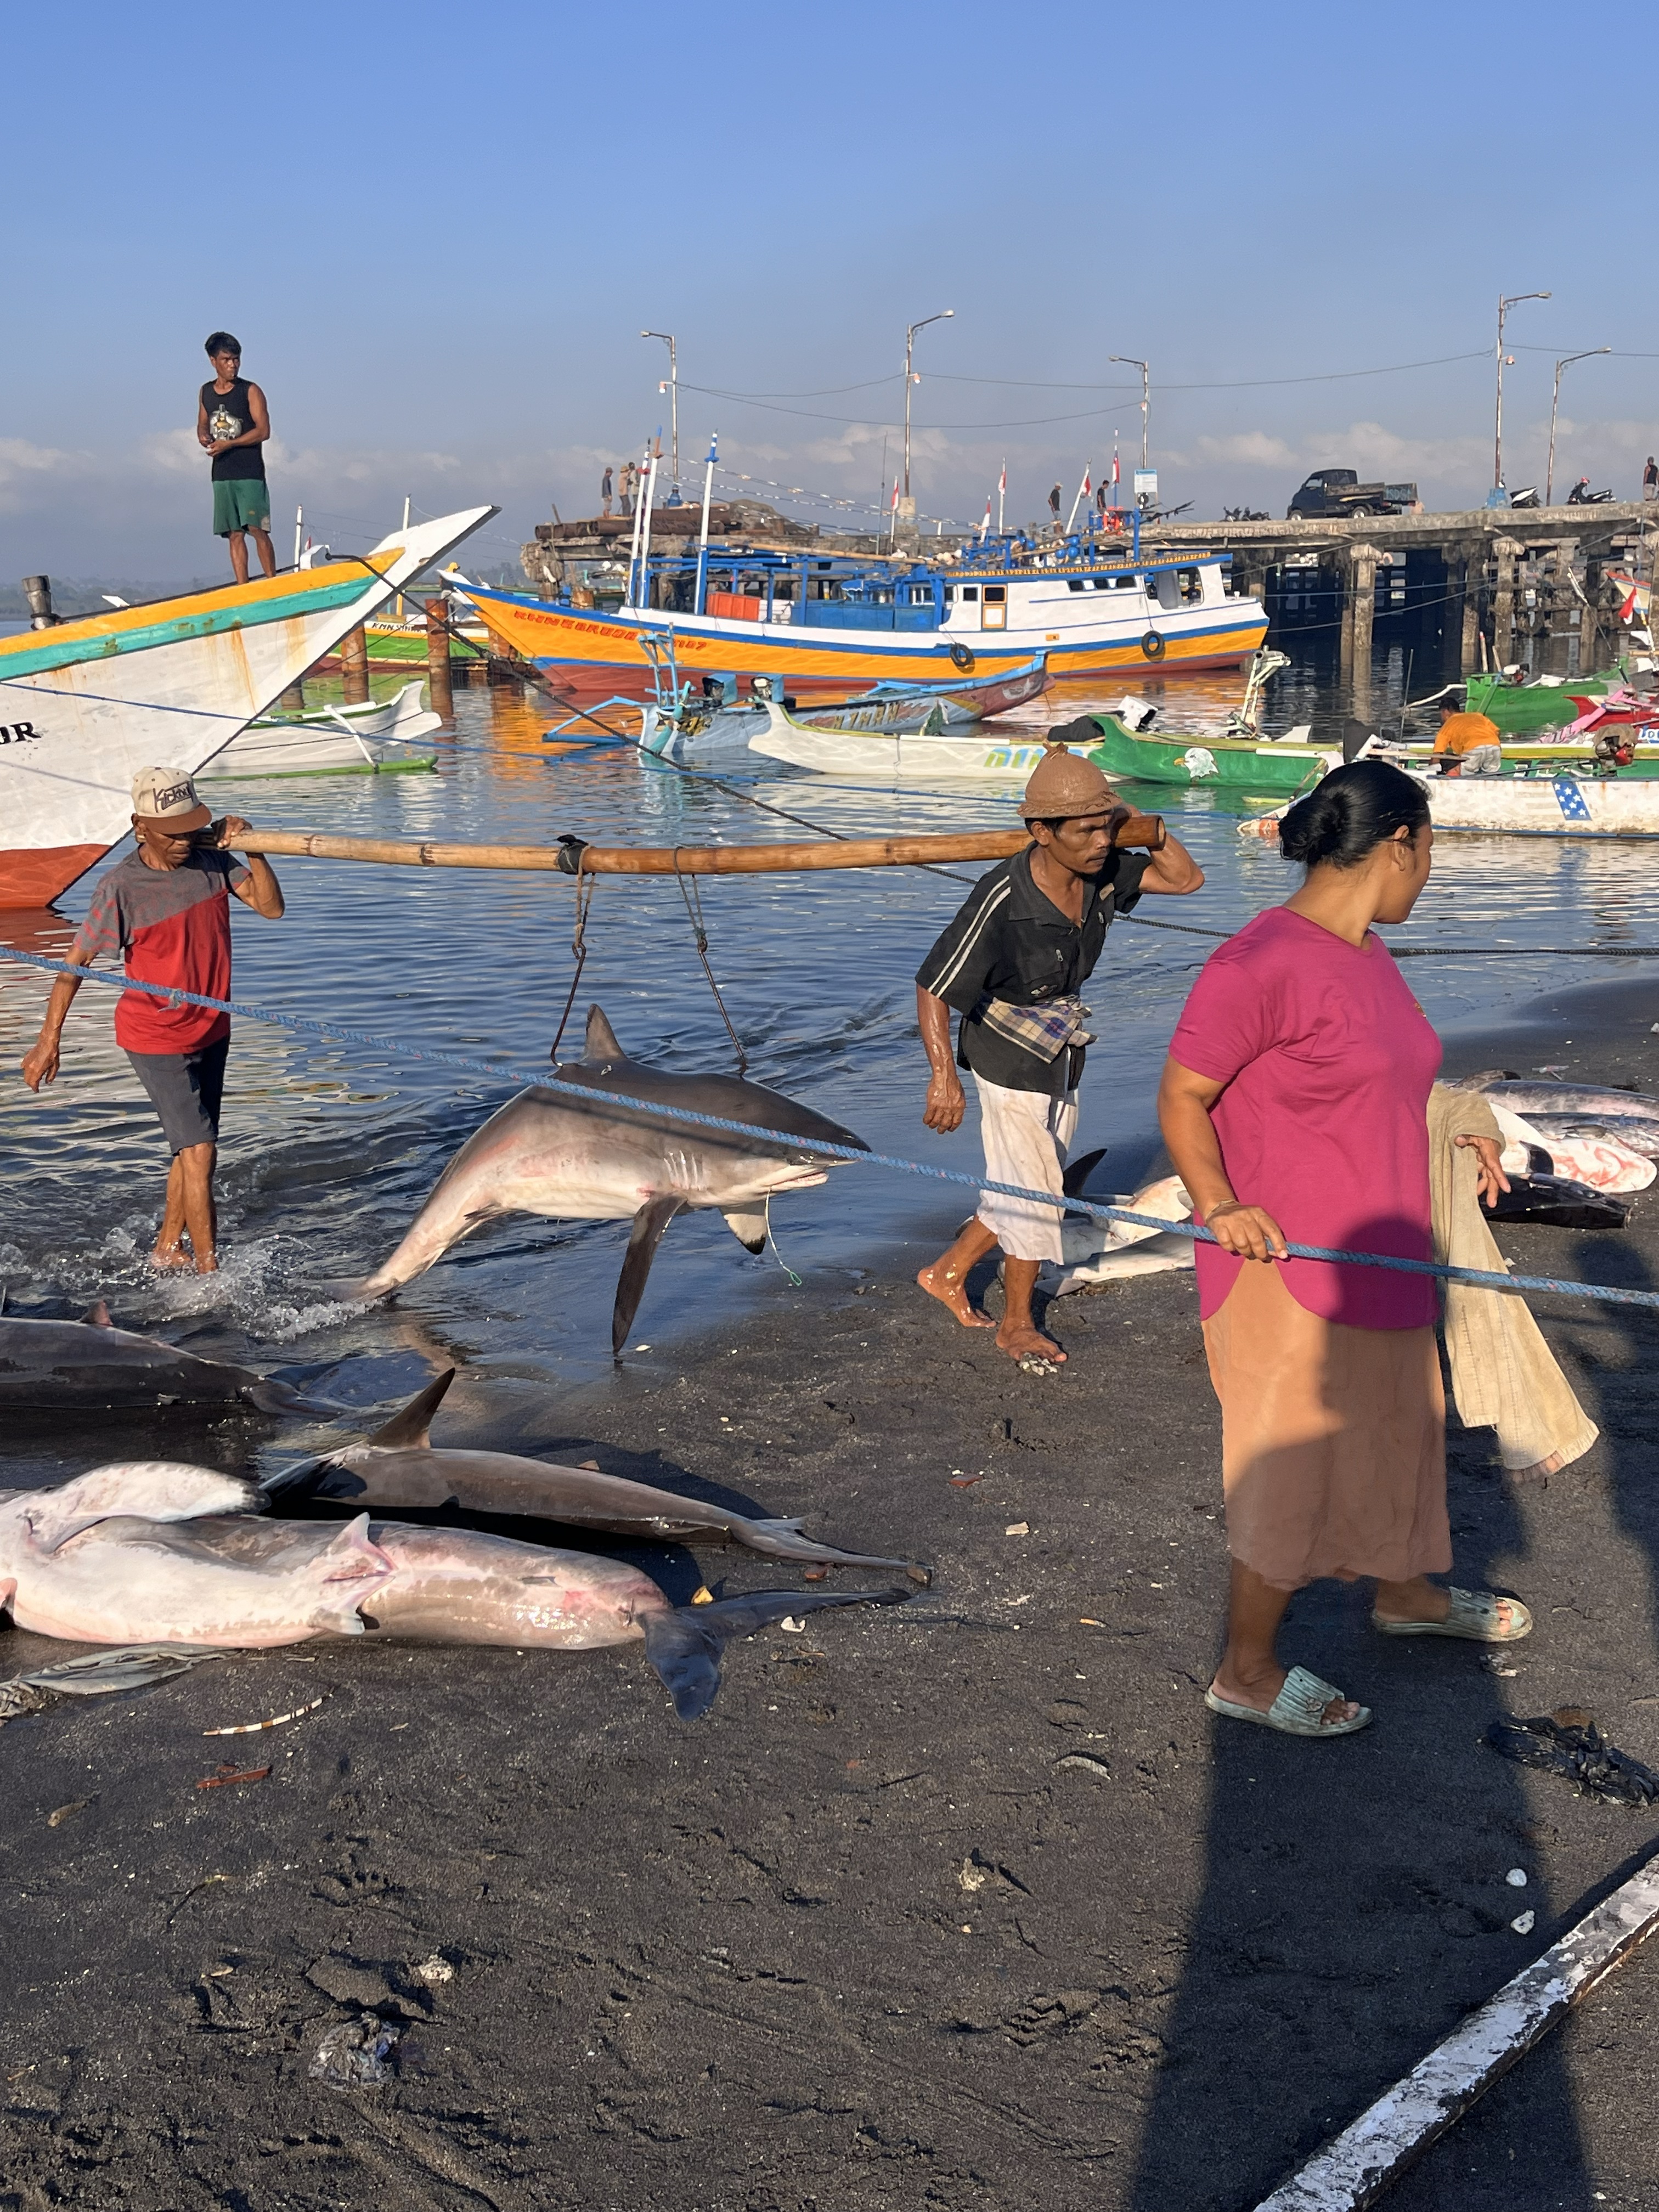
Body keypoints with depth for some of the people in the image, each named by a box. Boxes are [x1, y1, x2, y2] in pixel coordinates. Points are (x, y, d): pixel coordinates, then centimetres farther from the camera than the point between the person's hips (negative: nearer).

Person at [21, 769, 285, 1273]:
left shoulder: (211, 858, -6)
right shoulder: (121, 887, -20)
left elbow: (271, 907, -8)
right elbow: (76, 962, -13)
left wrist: (252, 850, -22)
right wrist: (49, 1040, -11)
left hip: (211, 1030, 6)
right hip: (155, 1038, -6)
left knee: (192, 1147, 17)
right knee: (199, 1151, -11)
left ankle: (167, 1249, 34)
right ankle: (210, 1273, -4)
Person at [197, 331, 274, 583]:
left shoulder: (251, 391, -3)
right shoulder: (205, 393, 13)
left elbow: (263, 431, -10)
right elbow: (202, 425, 24)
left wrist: (229, 443, -15)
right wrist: (203, 437, 0)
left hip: (250, 473, -5)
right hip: (221, 474, 5)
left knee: (257, 529, -11)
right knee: (234, 534, 3)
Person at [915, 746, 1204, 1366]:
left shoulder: (1103, 872, -12)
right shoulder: (1001, 902, -31)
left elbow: (1186, 877, 0)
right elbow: (933, 990, -26)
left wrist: (1137, 820, -15)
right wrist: (943, 1076, -33)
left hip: (1063, 1058, 7)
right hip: (1011, 1060, -7)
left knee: (1034, 1190, 18)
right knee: (1032, 1195, 5)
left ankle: (947, 1273, 39)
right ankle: (1017, 1325, 27)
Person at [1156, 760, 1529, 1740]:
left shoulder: (1368, 955, 8)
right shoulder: (1261, 963, -21)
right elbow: (1182, 1096, -17)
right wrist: (1219, 1204, -29)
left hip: (1378, 1256, 9)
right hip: (1286, 1266, -9)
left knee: (1397, 1427, 25)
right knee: (1295, 1467, 2)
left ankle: (1407, 1592, 49)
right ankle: (1248, 1671, 19)